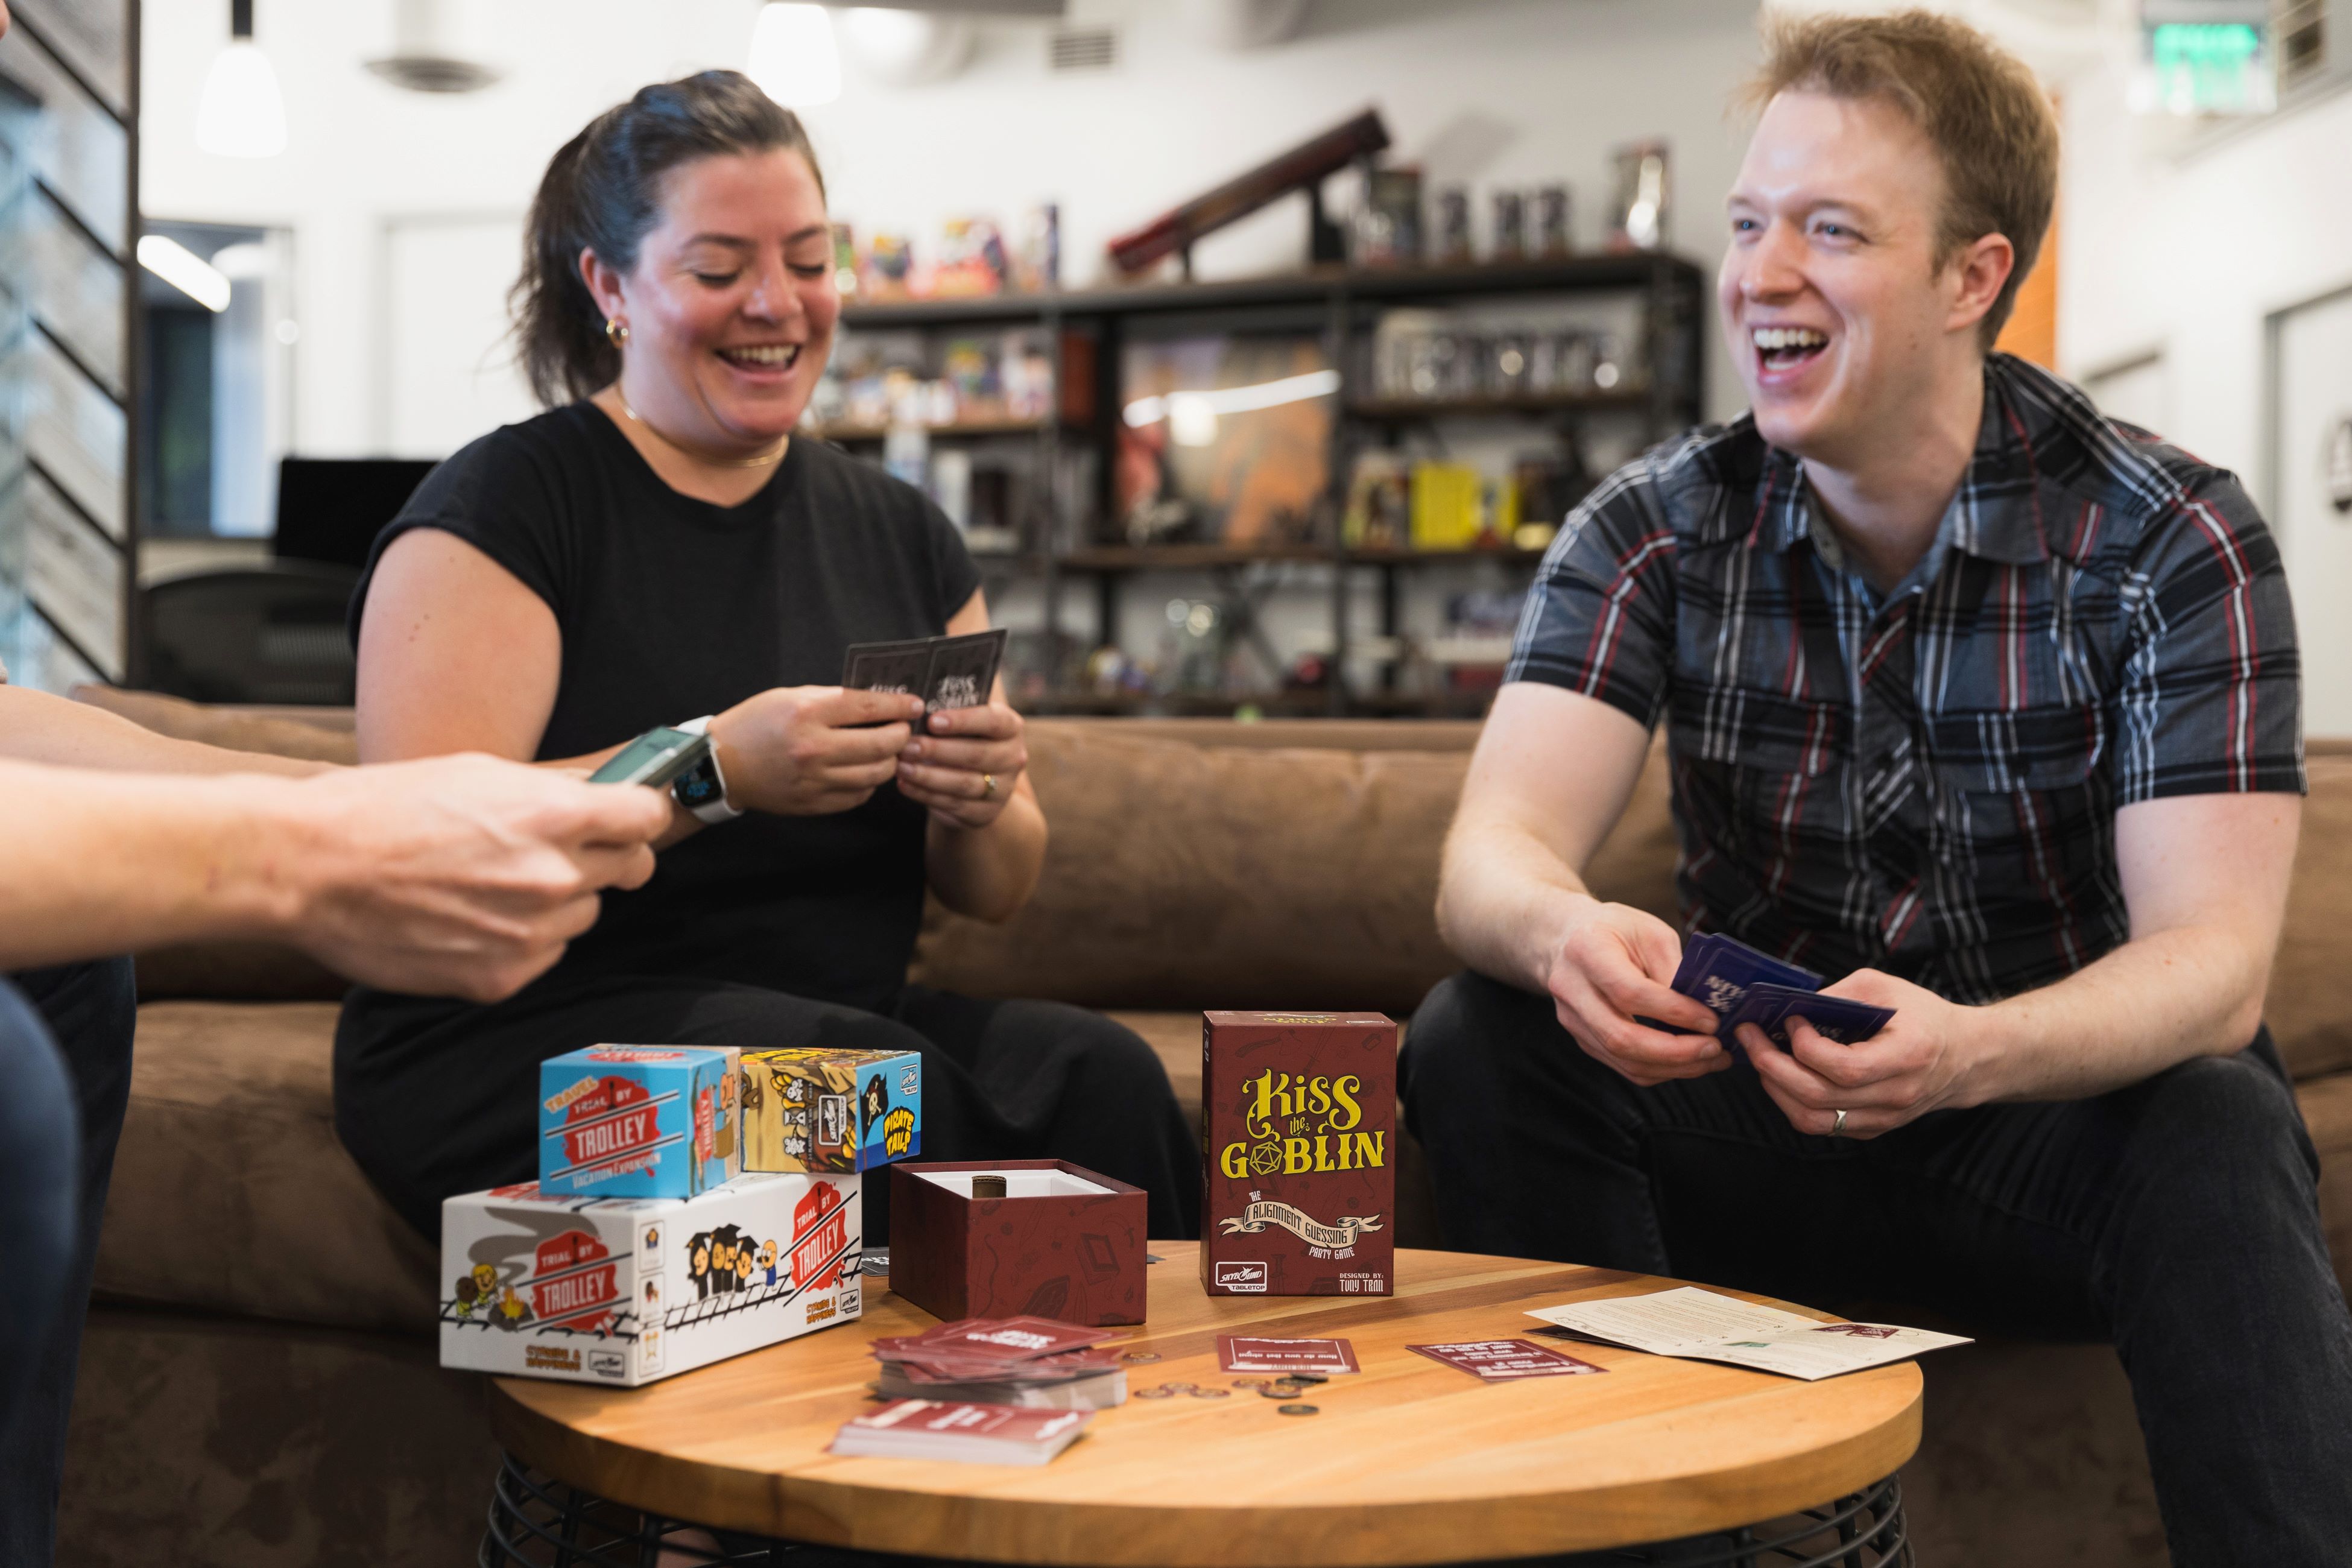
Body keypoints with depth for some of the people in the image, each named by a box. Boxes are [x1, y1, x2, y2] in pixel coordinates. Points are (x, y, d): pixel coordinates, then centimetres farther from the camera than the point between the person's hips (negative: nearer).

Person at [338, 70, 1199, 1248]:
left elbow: (997, 892, 15)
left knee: (1099, 1074, -25)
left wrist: (978, 806, -9)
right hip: (527, 1044, -5)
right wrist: (716, 769, -27)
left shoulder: (898, 531, 14)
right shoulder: (502, 505, -2)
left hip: (845, 1023, 5)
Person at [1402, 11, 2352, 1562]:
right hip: (1768, 1111, 3)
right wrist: (1569, 939, -42)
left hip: (2067, 1105, -2)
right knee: (1481, 1042, -23)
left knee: (2222, 1141, -35)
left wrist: (1969, 1054, -43)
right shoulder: (1656, 530, -4)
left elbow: (2214, 964, -21)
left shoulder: (2172, 541, -12)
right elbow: (1496, 850, -16)